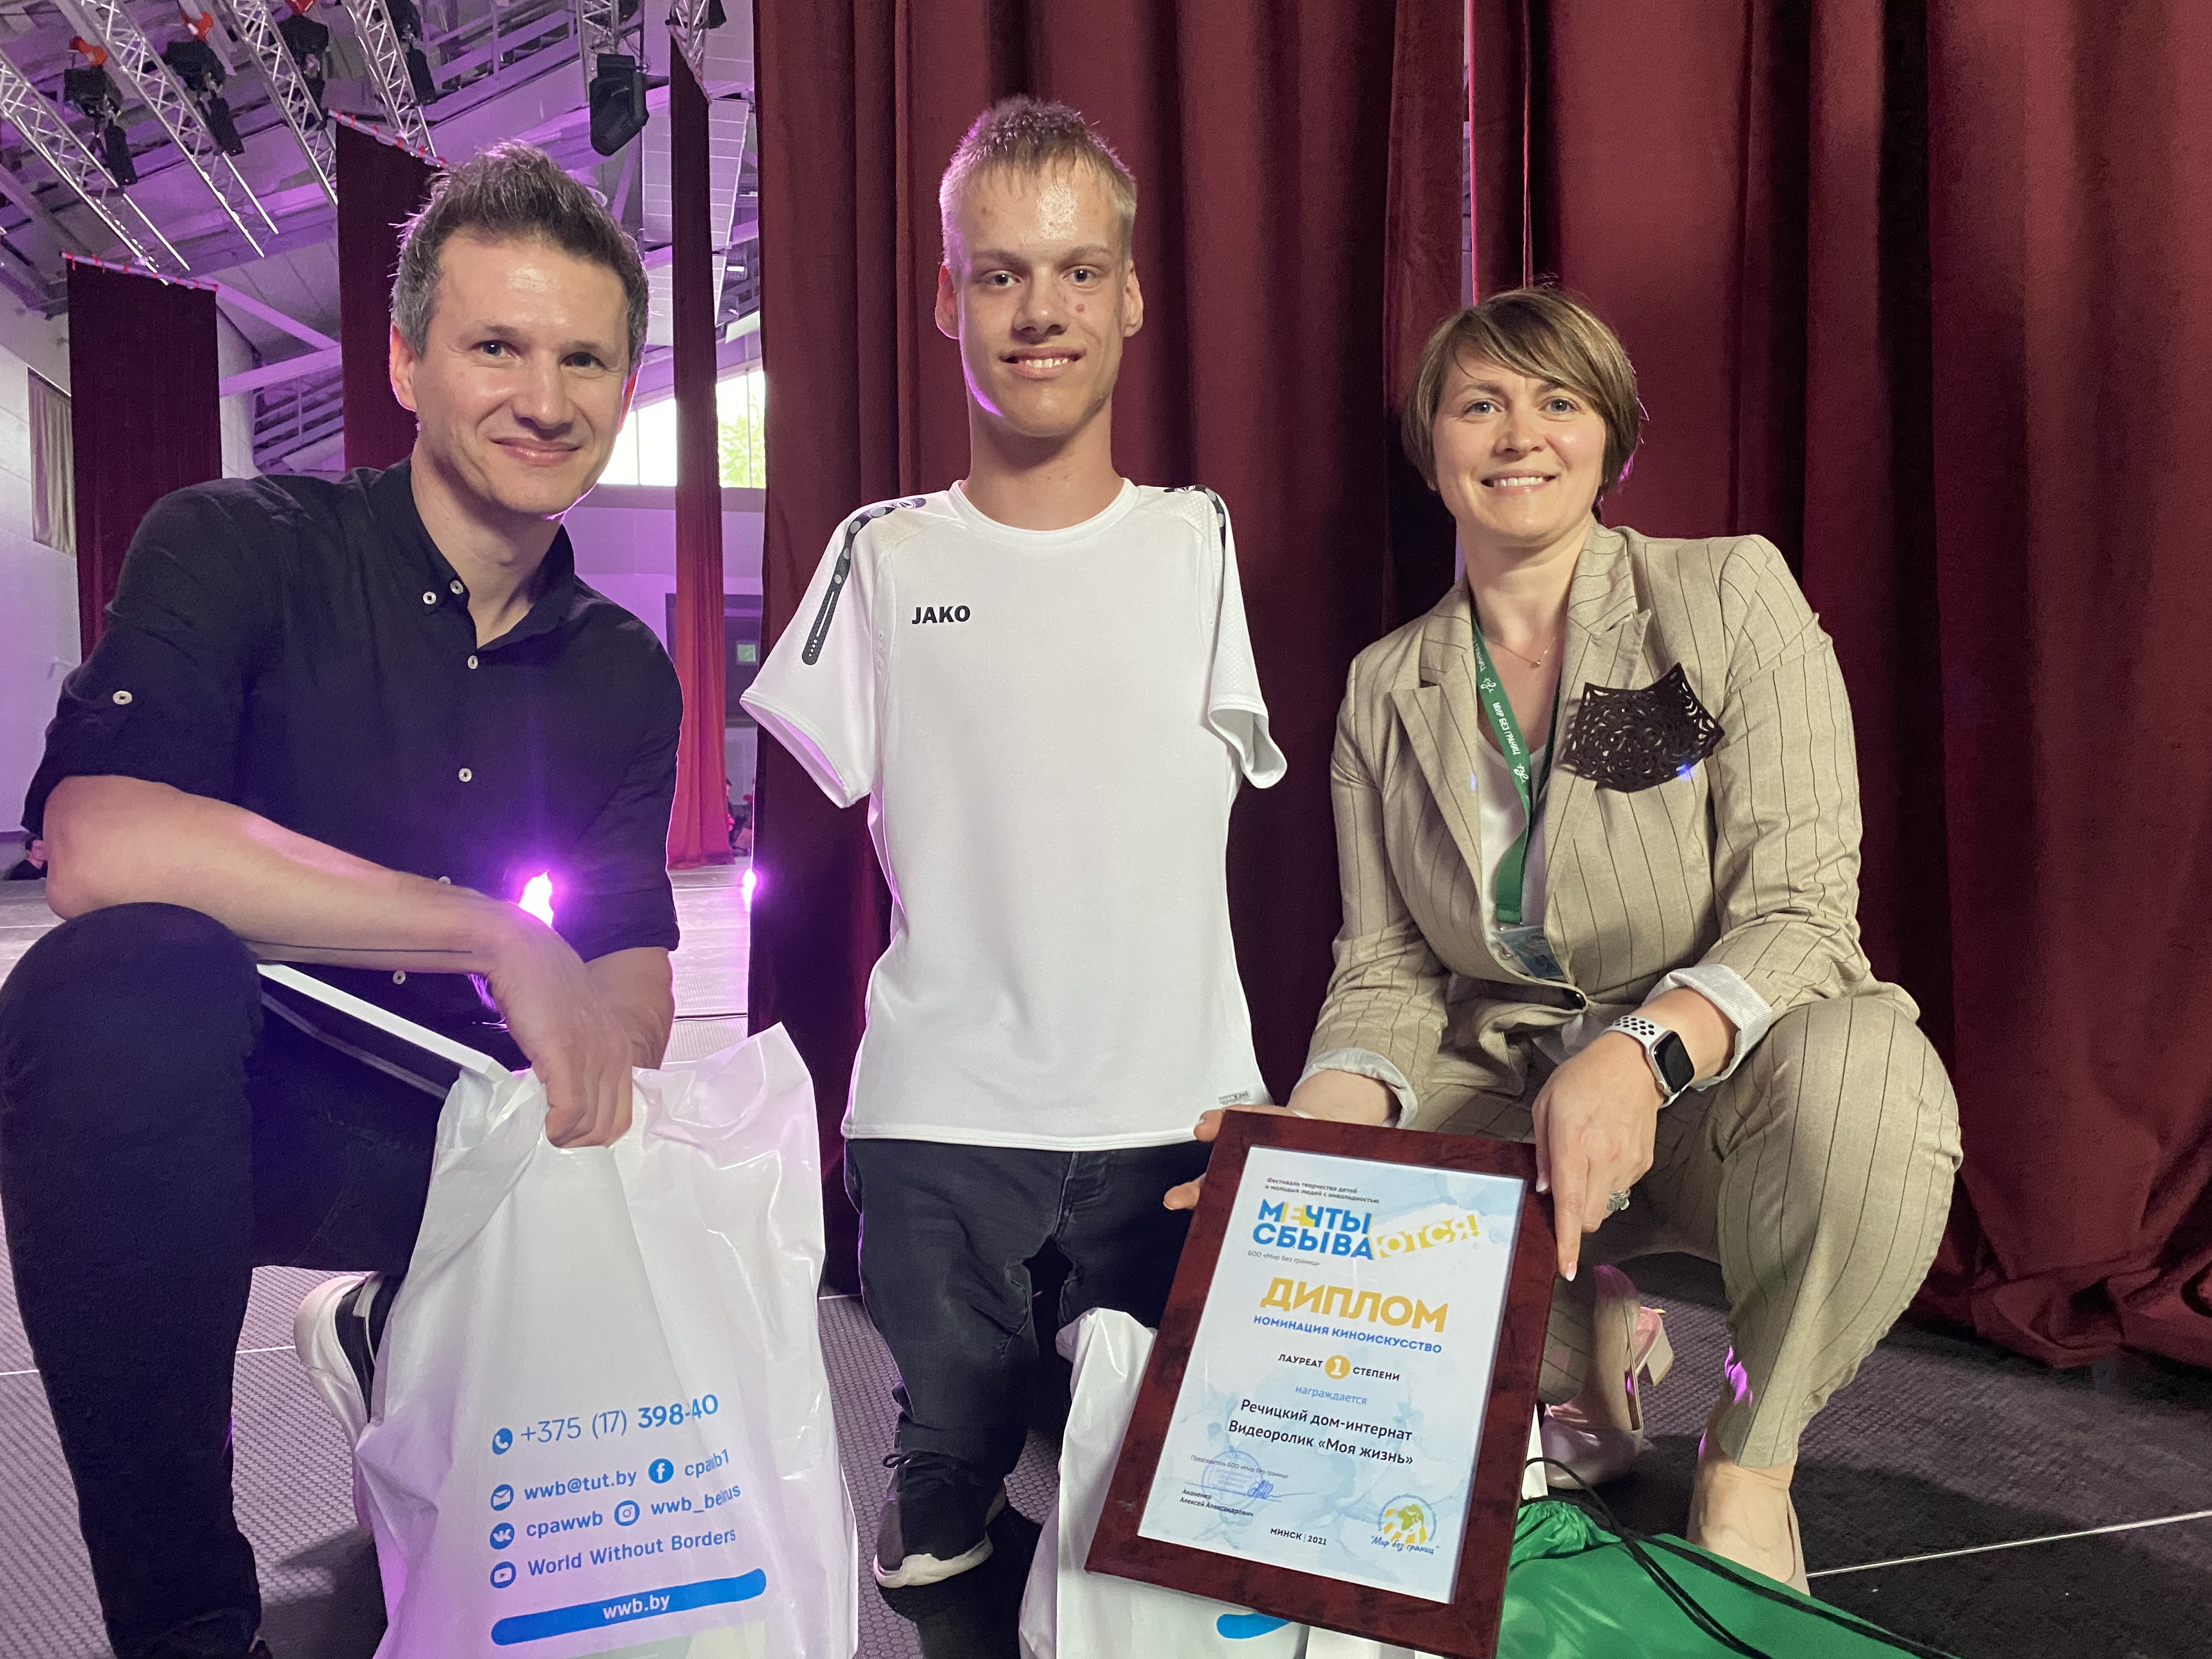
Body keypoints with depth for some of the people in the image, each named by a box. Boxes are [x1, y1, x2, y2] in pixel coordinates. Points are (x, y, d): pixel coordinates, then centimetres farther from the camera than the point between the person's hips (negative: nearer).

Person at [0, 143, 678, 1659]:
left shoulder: (627, 677, 5)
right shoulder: (236, 547, -9)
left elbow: (634, 982, 2)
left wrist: (598, 1070, -23)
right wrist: (494, 937, -26)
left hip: (450, 1141, 5)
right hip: (178, 1116, -4)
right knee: (130, 972, -35)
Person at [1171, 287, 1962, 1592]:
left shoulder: (1731, 594, -6)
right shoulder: (1386, 688, 4)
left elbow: (1800, 911, -14)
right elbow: (1389, 975, 1)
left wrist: (1645, 1051, -34)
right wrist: (1316, 1130, -21)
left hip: (1715, 1091, -2)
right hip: (1506, 1094, 3)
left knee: (1856, 1069, -37)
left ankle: (1750, 1461, -7)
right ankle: (1583, 1342, 9)